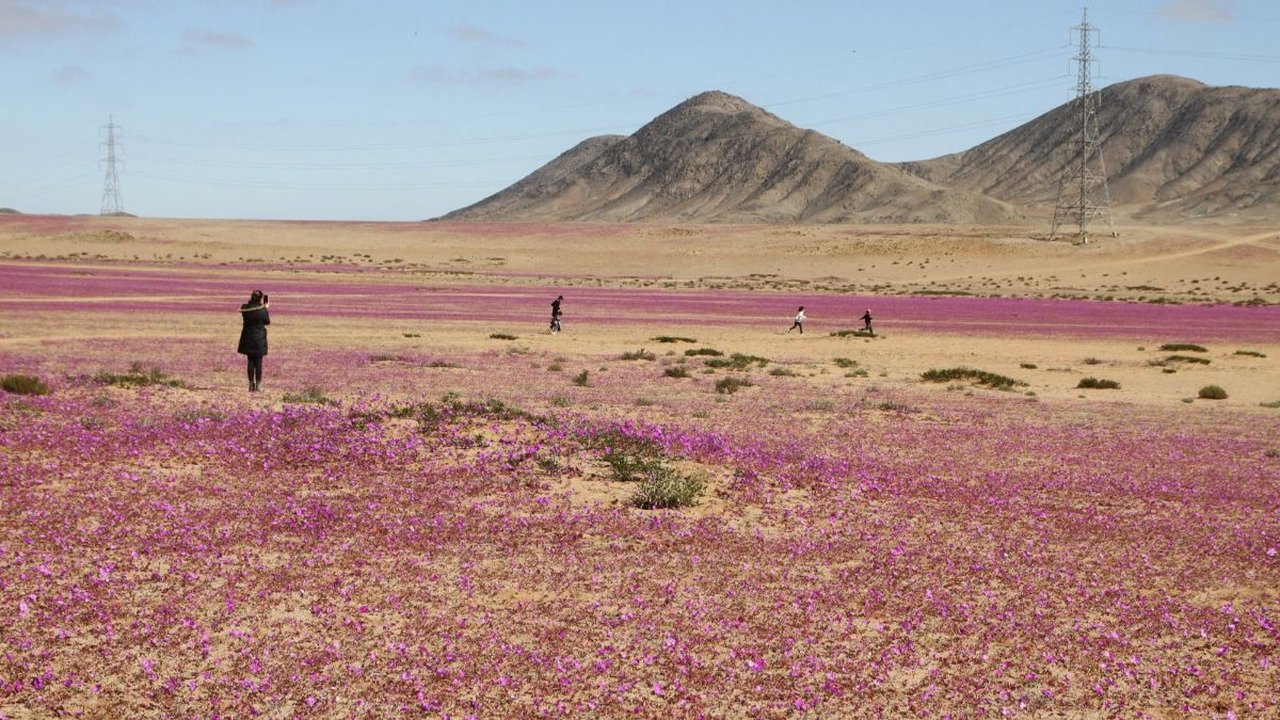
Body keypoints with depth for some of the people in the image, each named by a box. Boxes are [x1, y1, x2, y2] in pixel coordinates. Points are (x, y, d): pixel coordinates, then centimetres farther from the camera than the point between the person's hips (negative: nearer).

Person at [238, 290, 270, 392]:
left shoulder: (245, 308, -6)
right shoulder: (262, 310, -16)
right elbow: (267, 322, -2)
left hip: (248, 338, 3)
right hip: (259, 338, -3)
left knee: (250, 361, 10)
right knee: (258, 362, 5)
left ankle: (251, 384, 11)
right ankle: (258, 385, 5)